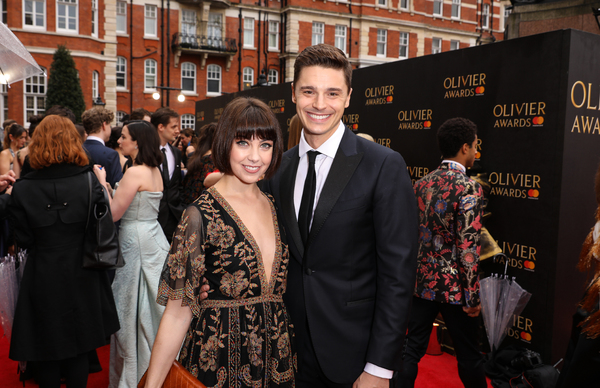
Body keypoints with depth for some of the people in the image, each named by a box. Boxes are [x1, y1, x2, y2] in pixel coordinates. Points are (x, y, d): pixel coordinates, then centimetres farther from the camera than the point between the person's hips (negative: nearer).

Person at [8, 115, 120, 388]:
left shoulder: (22, 189, -13)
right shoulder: (90, 183, -14)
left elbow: (23, 240, -7)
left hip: (43, 281, 0)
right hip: (81, 279, 1)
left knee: (47, 357, 17)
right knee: (78, 352, 16)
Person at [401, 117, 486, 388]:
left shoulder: (421, 185, 3)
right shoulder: (469, 189, -16)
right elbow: (467, 249, -20)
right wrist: (473, 297, -13)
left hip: (422, 282, 6)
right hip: (453, 287, -5)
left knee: (413, 349, 13)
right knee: (468, 355, 13)